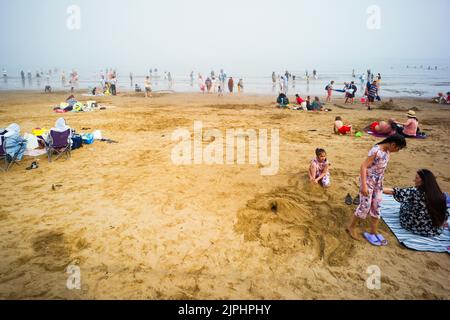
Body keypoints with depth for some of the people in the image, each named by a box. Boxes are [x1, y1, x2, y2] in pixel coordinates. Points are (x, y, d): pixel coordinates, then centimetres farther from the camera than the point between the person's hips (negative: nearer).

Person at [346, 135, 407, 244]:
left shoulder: (387, 151, 1)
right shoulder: (376, 151, -23)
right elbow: (363, 166, -24)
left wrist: (380, 182, 17)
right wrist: (364, 185, -27)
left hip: (378, 182, 8)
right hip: (368, 181, -8)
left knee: (376, 207, 11)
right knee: (365, 206, -3)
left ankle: (374, 232, 23)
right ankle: (351, 227, 16)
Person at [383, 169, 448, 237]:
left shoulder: (415, 192, -22)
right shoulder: (441, 196, -9)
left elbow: (393, 192, -20)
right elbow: (445, 215, 0)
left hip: (416, 228, -3)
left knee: (404, 204, 16)